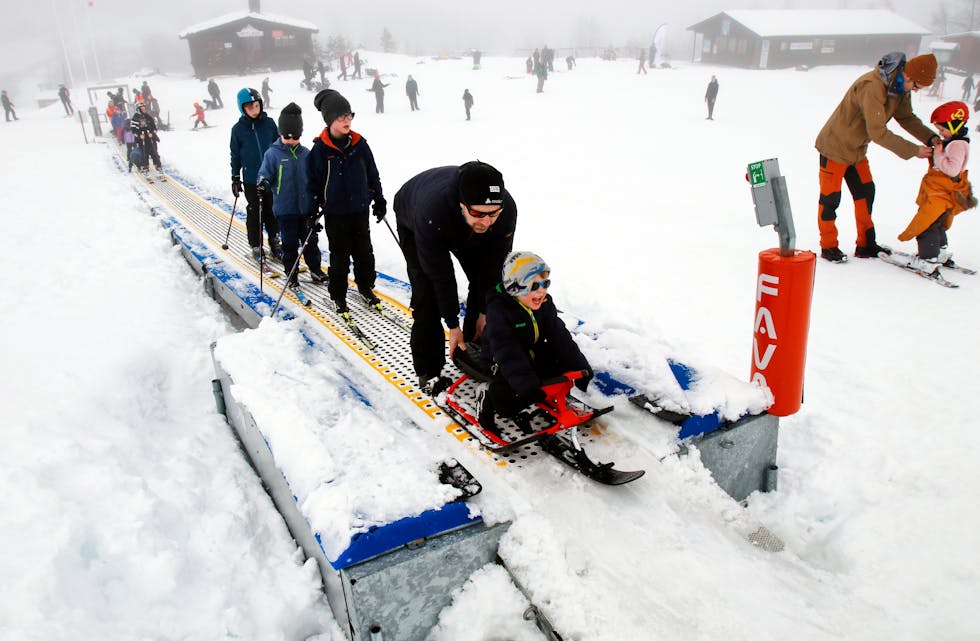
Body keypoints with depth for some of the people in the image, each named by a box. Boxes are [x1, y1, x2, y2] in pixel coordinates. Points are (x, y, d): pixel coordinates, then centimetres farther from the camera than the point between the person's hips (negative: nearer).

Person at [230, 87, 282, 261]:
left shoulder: (269, 123, -2)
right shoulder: (238, 129, -4)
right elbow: (235, 155, 3)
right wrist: (235, 178, 4)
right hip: (251, 179, -1)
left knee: (272, 210, 11)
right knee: (254, 213, 7)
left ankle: (274, 241, 25)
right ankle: (255, 245, 18)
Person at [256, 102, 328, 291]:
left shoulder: (305, 154, 3)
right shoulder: (273, 154, -7)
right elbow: (265, 174, -6)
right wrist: (262, 183, -27)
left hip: (307, 208, 3)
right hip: (285, 209, -3)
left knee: (310, 240, 15)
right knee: (290, 244, 7)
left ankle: (315, 269, 31)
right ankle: (291, 275, 20)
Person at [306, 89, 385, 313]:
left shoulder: (359, 143, 0)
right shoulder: (320, 148, -11)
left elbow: (372, 173, 8)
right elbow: (313, 180, -6)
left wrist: (379, 200, 10)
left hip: (360, 209, 4)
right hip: (335, 212, -3)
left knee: (364, 251, 13)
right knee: (340, 255, 5)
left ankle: (366, 286, 32)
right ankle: (338, 295, 20)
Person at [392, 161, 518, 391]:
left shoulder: (507, 209, -38)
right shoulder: (430, 214, -48)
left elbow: (494, 266, -24)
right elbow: (441, 274, -36)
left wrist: (485, 312, -17)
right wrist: (453, 325, -27)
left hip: (464, 231, 4)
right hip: (412, 223, -4)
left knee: (485, 283, 0)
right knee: (427, 292, -17)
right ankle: (428, 371, -3)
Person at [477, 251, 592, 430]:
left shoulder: (545, 304, -4)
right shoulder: (498, 309, -26)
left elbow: (559, 336, -6)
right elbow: (506, 350, -35)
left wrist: (581, 368, -14)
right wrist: (526, 383, -45)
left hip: (534, 355, 7)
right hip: (500, 361, -7)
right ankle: (487, 401, 0)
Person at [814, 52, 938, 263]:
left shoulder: (900, 87, -3)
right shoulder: (871, 87, -31)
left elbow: (906, 117, 6)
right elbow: (877, 132, -30)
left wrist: (930, 137, -10)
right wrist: (913, 150, -24)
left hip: (857, 149, 9)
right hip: (835, 146, -9)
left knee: (865, 193, 9)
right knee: (830, 198, -1)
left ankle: (866, 245, 18)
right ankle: (828, 247, 11)